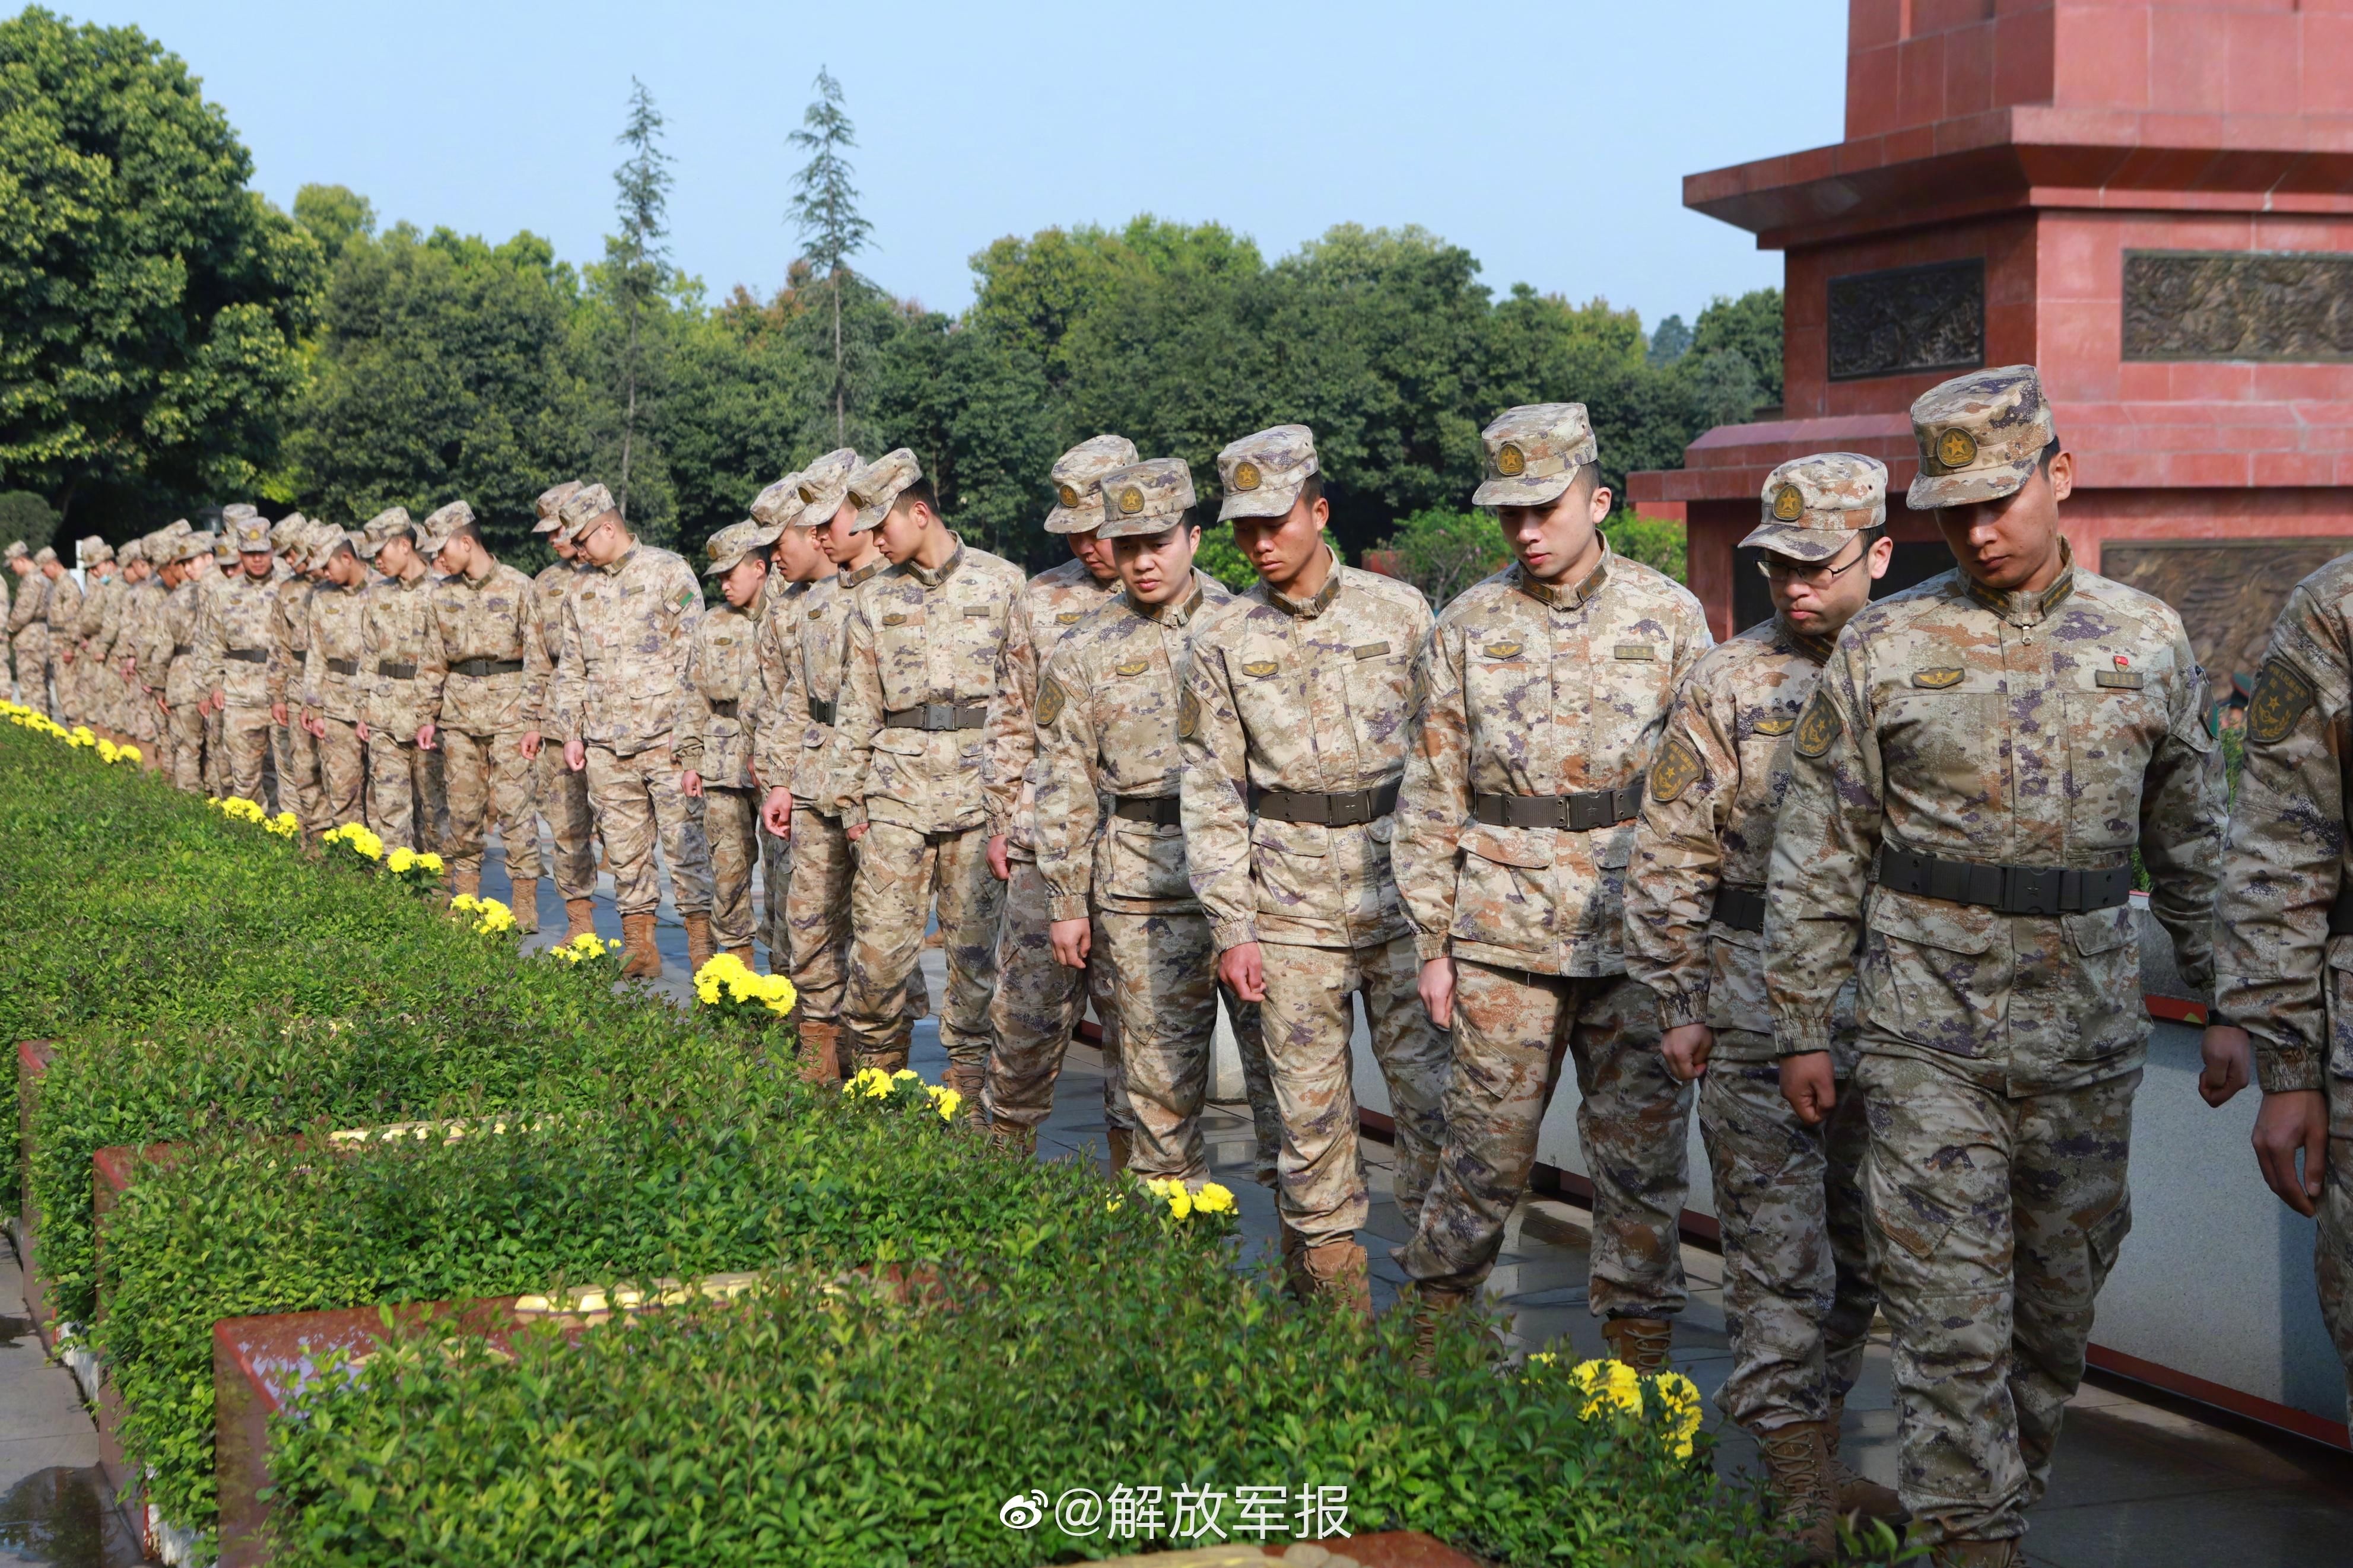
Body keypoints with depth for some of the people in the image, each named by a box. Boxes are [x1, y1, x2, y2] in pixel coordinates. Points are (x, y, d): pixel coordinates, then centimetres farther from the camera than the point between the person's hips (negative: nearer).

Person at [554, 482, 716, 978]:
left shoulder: (667, 573, -2)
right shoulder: (581, 592, 16)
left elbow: (693, 655, -6)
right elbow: (571, 670, 21)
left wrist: (687, 727, -11)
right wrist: (571, 732, 13)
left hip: (665, 739, -5)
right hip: (606, 747, 5)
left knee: (684, 841, -5)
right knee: (624, 848, 6)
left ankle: (701, 946, 1)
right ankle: (639, 946, 12)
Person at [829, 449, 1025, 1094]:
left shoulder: (1003, 582, 2)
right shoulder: (874, 598, 10)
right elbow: (857, 707, 12)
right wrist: (850, 798, 8)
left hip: (980, 787, -2)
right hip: (898, 787, 2)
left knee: (973, 942, 2)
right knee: (879, 939, -2)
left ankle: (967, 1081, 13)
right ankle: (874, 1073, 14)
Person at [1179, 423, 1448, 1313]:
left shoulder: (1398, 613, 3)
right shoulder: (1224, 639, 4)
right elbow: (1211, 790, 4)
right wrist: (1231, 927, -1)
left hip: (1402, 885, 0)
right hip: (1292, 903, 0)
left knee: (1431, 1088, -1)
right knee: (1310, 1097, 4)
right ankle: (1327, 1257, 18)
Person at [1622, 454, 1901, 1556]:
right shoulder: (1727, 685, -2)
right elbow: (1671, 856, 1)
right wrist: (1677, 1001, -2)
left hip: (1892, 1004, 3)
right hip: (1760, 1002, -3)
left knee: (1854, 1245, 12)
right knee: (1777, 1248, -2)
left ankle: (1820, 1446, 26)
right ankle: (1798, 1484, 4)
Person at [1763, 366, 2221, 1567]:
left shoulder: (2147, 642, 4)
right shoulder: (1884, 648, -3)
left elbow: (2191, 841, 12)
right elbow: (1816, 856, 0)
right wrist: (1800, 1027, -1)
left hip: (2088, 1041, 3)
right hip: (1929, 1035, -2)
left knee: (2059, 1298, 13)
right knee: (1951, 1301, -4)